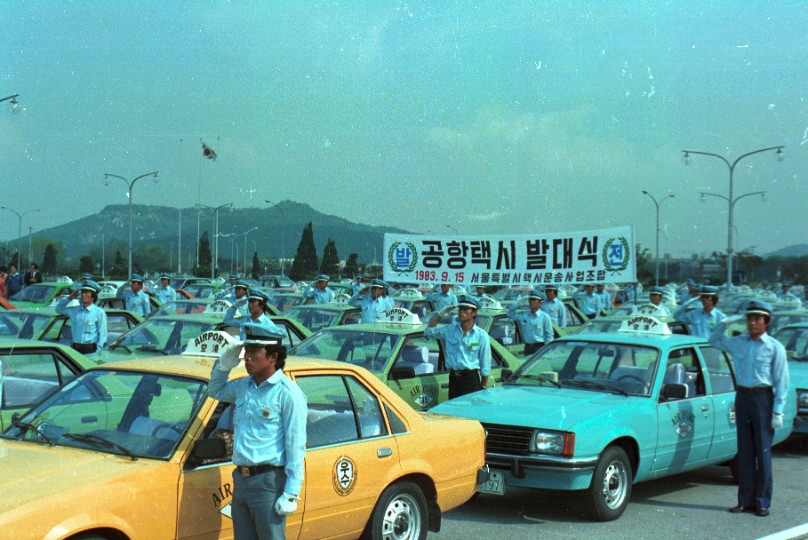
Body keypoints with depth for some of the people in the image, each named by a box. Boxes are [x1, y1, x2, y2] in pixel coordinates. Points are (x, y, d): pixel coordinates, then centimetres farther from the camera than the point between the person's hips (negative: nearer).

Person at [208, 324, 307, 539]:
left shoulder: (287, 393, -11)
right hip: (241, 481, 8)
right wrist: (224, 364, 11)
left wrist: (291, 494, -18)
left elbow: (296, 447, -13)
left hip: (268, 483, -8)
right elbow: (216, 391, 32)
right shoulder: (244, 385, 11)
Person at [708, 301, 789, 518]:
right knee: (745, 451, 7)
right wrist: (726, 322, 6)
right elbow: (713, 340, 24)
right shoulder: (738, 343, 9)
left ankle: (762, 502, 2)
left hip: (763, 398, -4)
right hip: (742, 397, 4)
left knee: (763, 452, -3)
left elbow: (782, 382, -4)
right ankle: (746, 500, 12)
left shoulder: (775, 347, -3)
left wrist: (778, 412, -10)